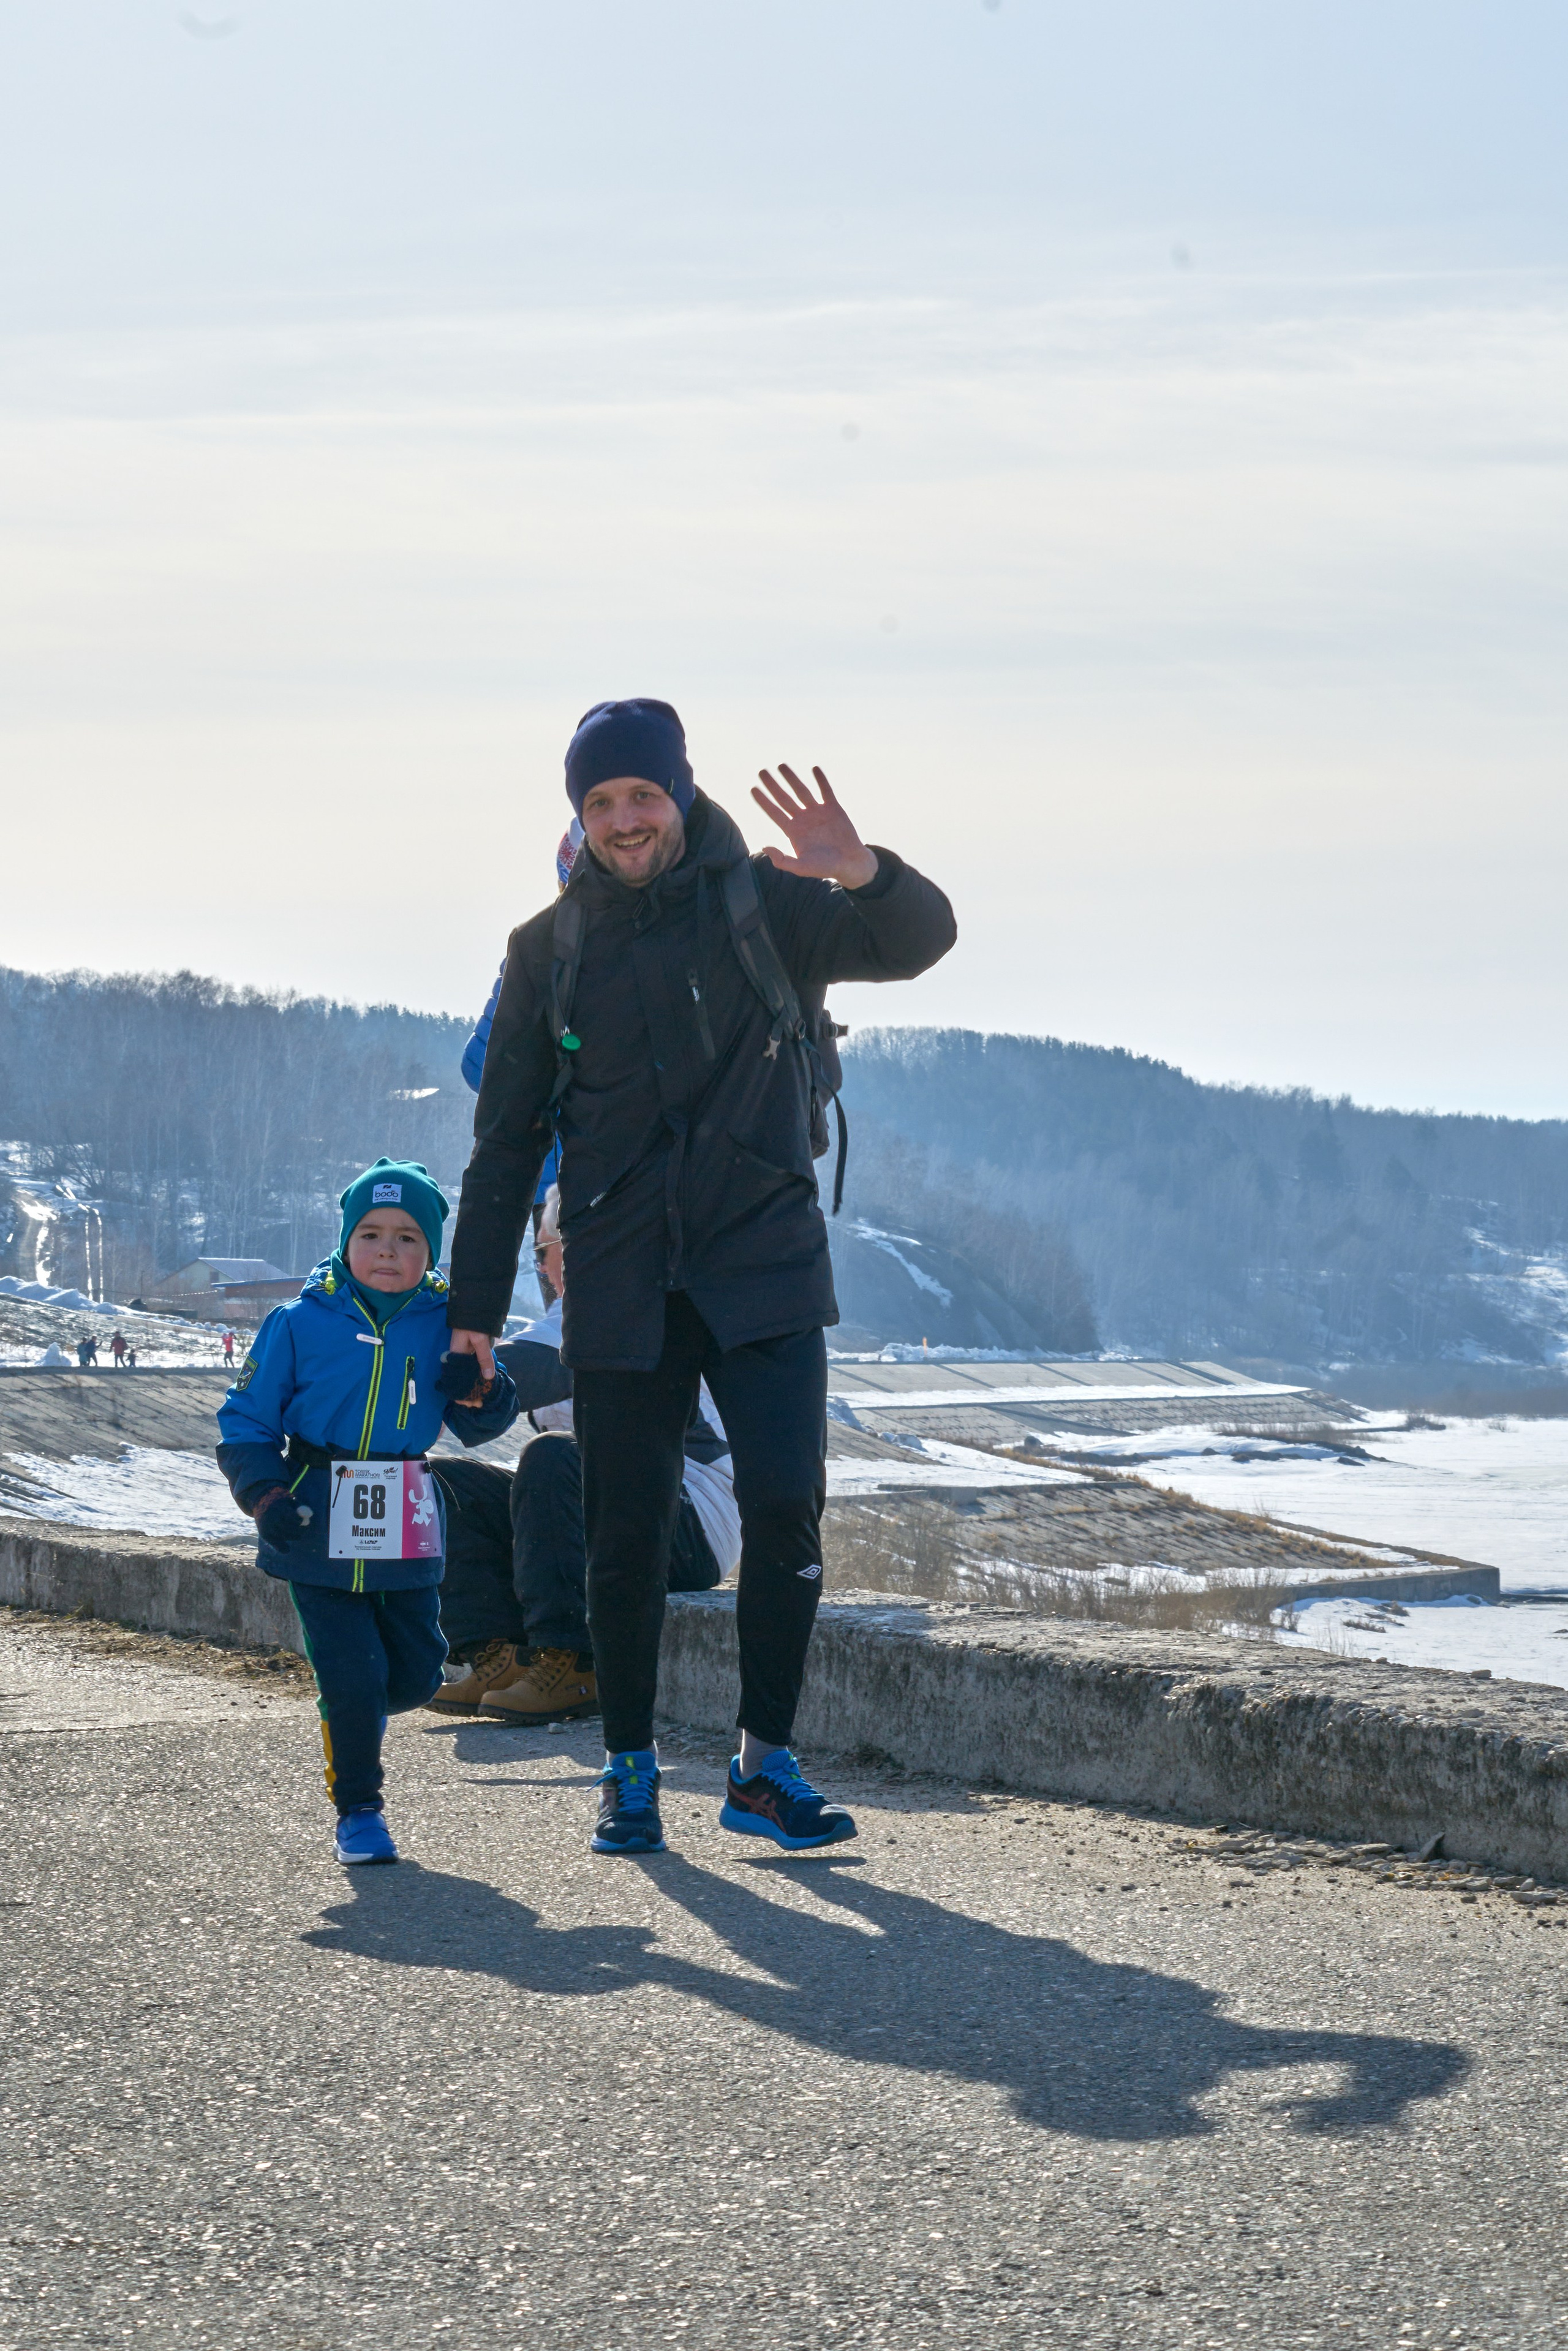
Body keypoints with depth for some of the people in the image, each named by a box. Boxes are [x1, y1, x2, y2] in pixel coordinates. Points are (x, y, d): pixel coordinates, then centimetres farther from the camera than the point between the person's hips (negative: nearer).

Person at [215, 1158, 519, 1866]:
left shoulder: (445, 1324, 2)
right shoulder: (299, 1324, -4)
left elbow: (481, 1427, 6)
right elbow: (245, 1422, 1)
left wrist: (481, 1390, -17)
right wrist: (266, 1495, -13)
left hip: (405, 1531, 3)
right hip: (320, 1533, -3)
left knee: (416, 1673, 7)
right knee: (351, 1674, -5)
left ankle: (353, 1714, 41)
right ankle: (357, 1811, 12)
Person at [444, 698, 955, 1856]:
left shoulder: (766, 904, -1)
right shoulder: (550, 947, 5)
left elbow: (919, 942, -14)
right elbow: (507, 1138, 11)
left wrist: (865, 876, -37)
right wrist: (477, 1303, 8)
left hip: (764, 1265, -1)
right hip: (620, 1283, 2)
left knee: (786, 1501, -14)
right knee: (628, 1538, 2)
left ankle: (767, 1764, -1)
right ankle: (631, 1770, 18)